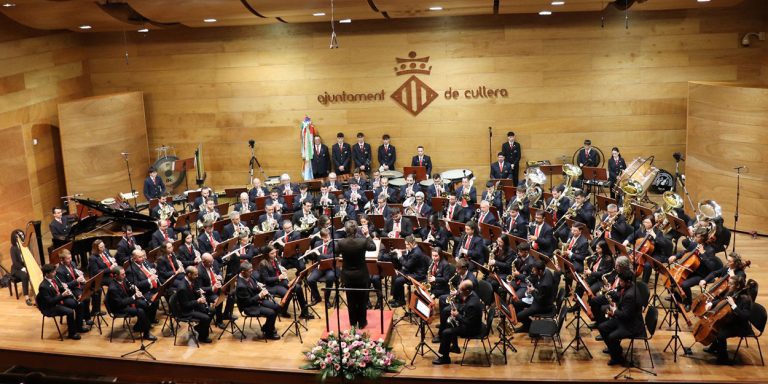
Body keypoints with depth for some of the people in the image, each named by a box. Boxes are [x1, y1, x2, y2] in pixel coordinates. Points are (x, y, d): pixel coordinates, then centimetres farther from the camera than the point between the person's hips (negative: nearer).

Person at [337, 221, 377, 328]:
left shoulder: (341, 243, -18)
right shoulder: (363, 241, -20)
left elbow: (337, 252, 5)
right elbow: (373, 247, 1)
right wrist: (368, 235, 7)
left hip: (347, 275, 1)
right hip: (361, 275, -1)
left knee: (351, 300, 15)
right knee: (362, 300, 14)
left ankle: (353, 323, 27)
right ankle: (362, 323, 23)